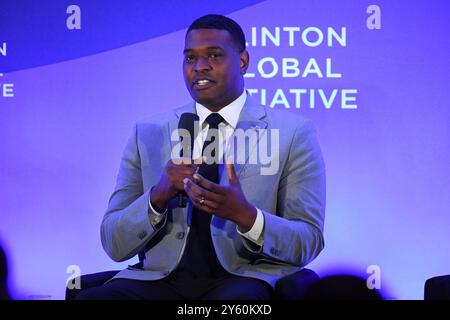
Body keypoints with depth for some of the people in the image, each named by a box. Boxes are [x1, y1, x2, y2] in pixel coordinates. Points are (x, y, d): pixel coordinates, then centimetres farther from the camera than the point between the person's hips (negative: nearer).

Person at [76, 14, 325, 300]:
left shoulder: (294, 134, 6)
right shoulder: (148, 134, 13)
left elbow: (308, 243, 0)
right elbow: (115, 245, 8)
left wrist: (246, 216, -19)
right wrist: (157, 197, -12)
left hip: (243, 279, -2)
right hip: (160, 278, 3)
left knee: (238, 301, -37)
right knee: (90, 297, -27)